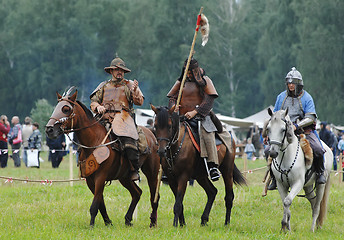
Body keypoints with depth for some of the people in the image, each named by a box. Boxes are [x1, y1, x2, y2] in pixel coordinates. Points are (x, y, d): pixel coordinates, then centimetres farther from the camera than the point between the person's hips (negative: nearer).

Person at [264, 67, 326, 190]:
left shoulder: (306, 98, 0)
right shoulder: (281, 97, 11)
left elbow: (310, 118, -8)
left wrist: (296, 126, -23)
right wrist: (267, 132, 14)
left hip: (304, 130, -3)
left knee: (317, 150, -26)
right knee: (269, 151, -15)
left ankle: (320, 173, 1)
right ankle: (274, 178, 2)